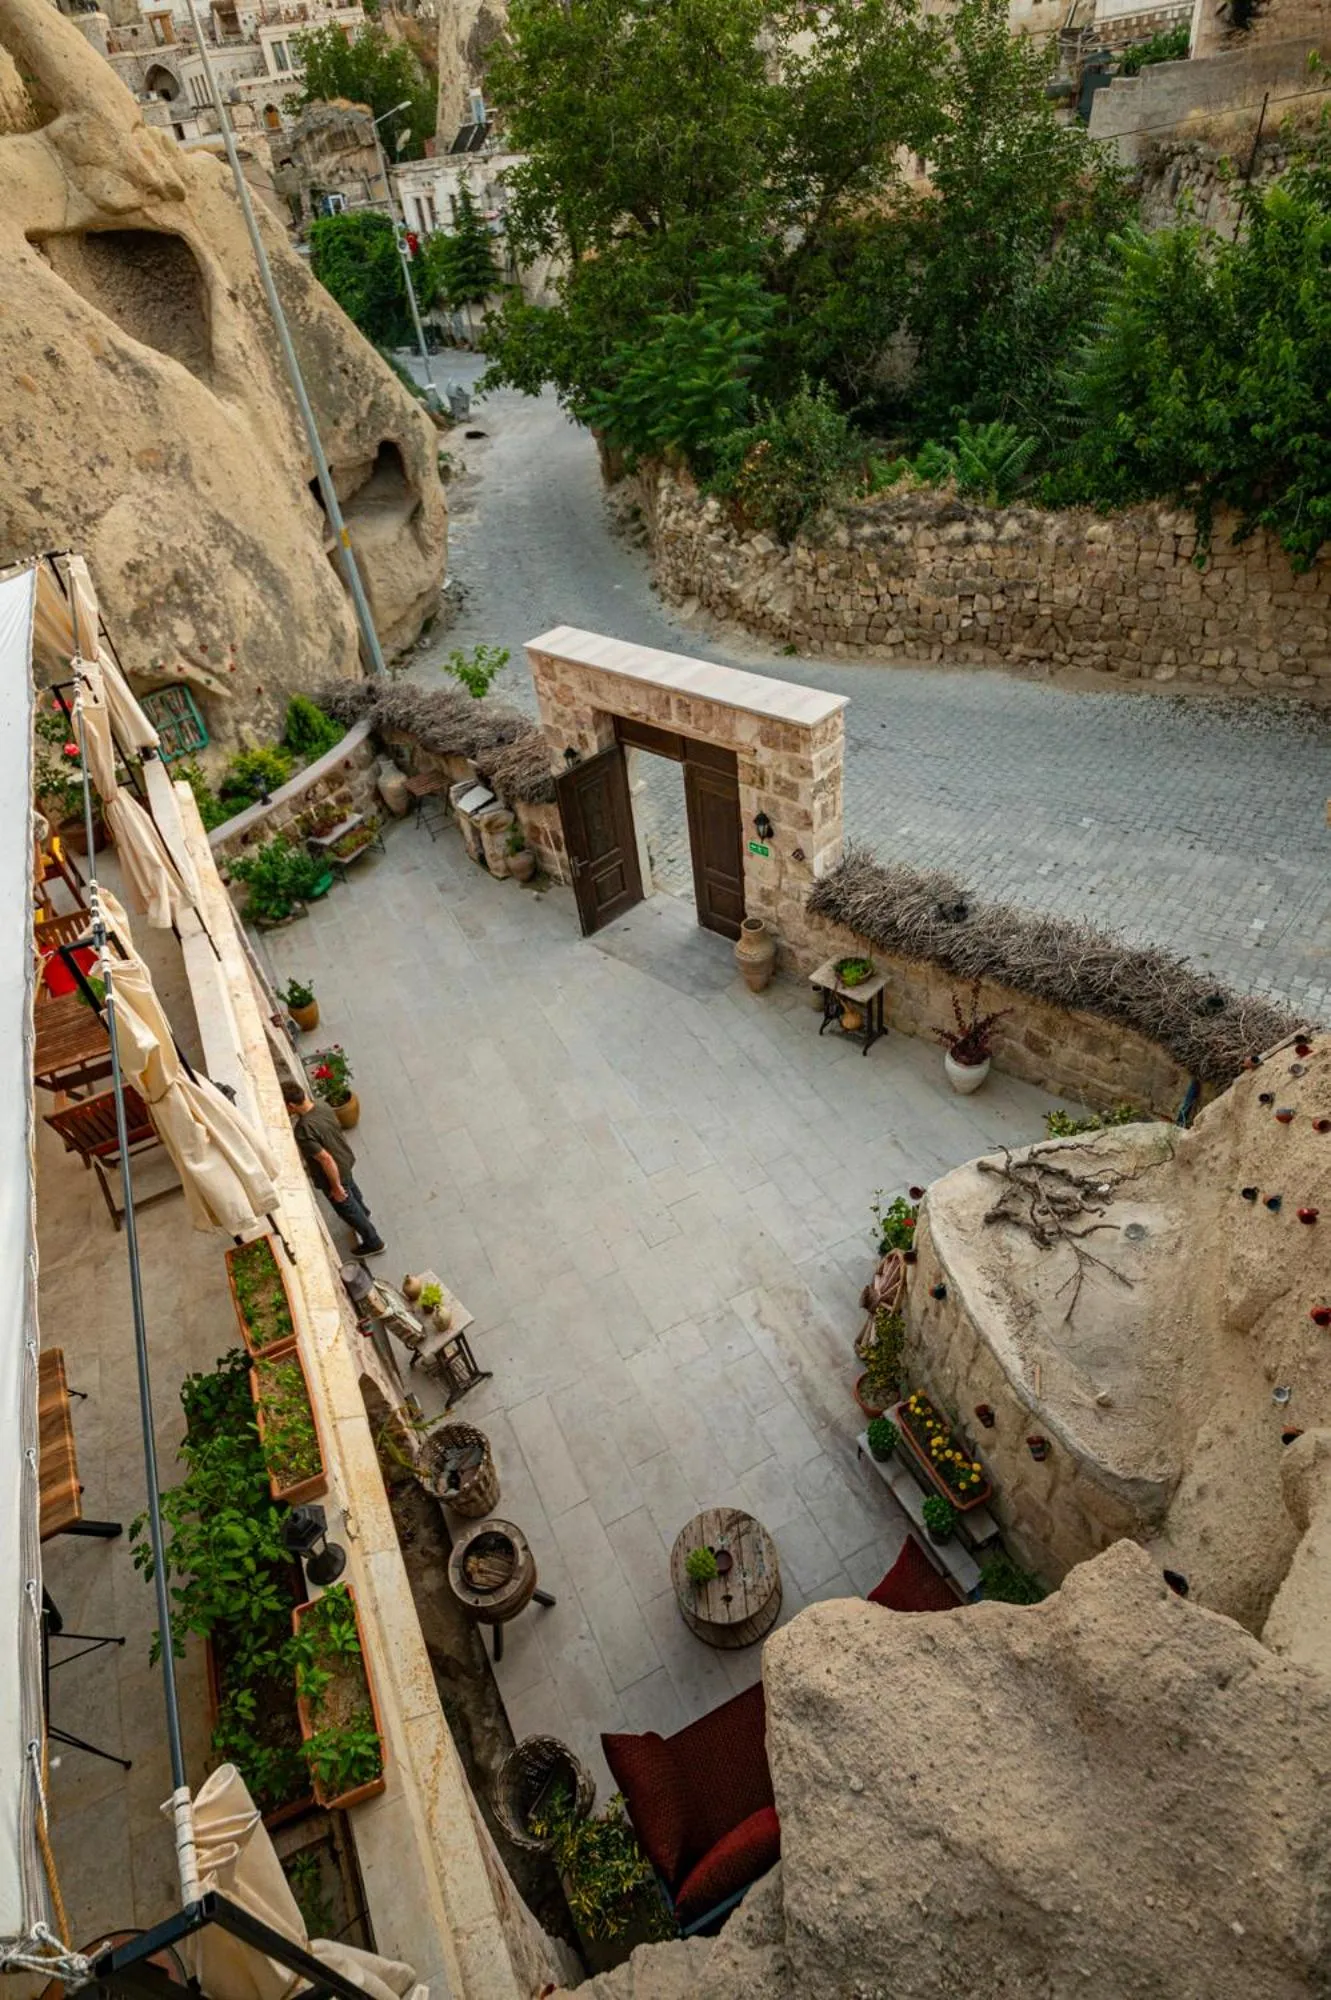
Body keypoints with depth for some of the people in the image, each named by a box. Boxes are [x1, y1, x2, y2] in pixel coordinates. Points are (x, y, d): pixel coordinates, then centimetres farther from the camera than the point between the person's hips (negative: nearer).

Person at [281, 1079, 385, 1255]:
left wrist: (336, 1187, -21)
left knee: (347, 1209, 17)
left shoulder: (303, 1132, -39)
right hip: (346, 1160, 7)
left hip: (334, 1173, -7)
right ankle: (363, 1214, 66)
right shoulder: (322, 1105, -15)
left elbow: (326, 1160, -33)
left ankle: (373, 1243, 36)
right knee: (351, 1189, 36)